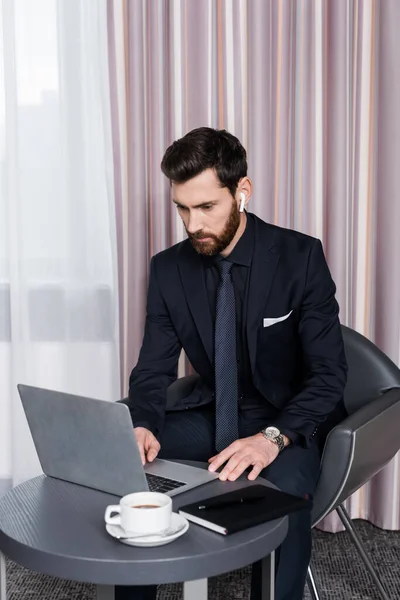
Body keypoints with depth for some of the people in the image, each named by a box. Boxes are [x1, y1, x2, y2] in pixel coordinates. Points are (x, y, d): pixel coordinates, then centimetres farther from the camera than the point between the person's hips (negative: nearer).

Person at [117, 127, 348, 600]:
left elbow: (329, 372, -17)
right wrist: (142, 426, -26)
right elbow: (153, 371, -3)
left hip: (289, 420, -4)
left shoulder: (301, 257, -16)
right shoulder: (168, 268, -5)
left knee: (283, 491, -36)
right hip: (213, 414, 4)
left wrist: (273, 437, -35)